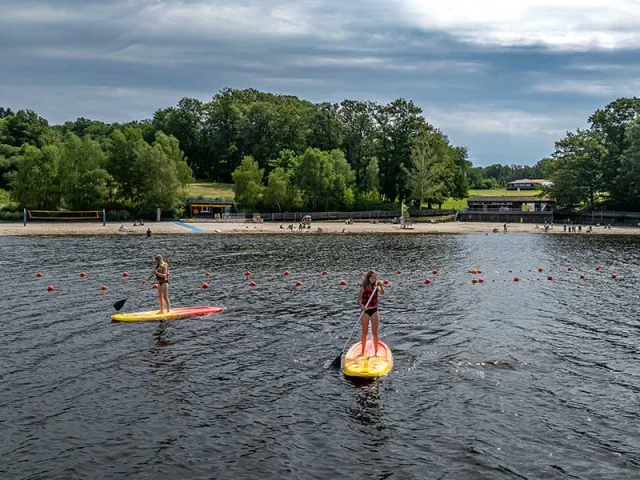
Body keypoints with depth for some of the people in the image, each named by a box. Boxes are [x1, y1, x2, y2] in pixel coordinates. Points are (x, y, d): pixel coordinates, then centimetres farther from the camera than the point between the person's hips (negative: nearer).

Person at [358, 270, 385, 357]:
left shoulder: (376, 286, 0)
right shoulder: (363, 287, -8)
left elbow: (382, 293, -18)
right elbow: (359, 300, -15)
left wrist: (380, 286, -34)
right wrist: (361, 306, -34)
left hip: (374, 310, 2)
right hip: (365, 311, -2)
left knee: (375, 333, 4)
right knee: (364, 333, 7)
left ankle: (376, 352, 12)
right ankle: (363, 351, 18)